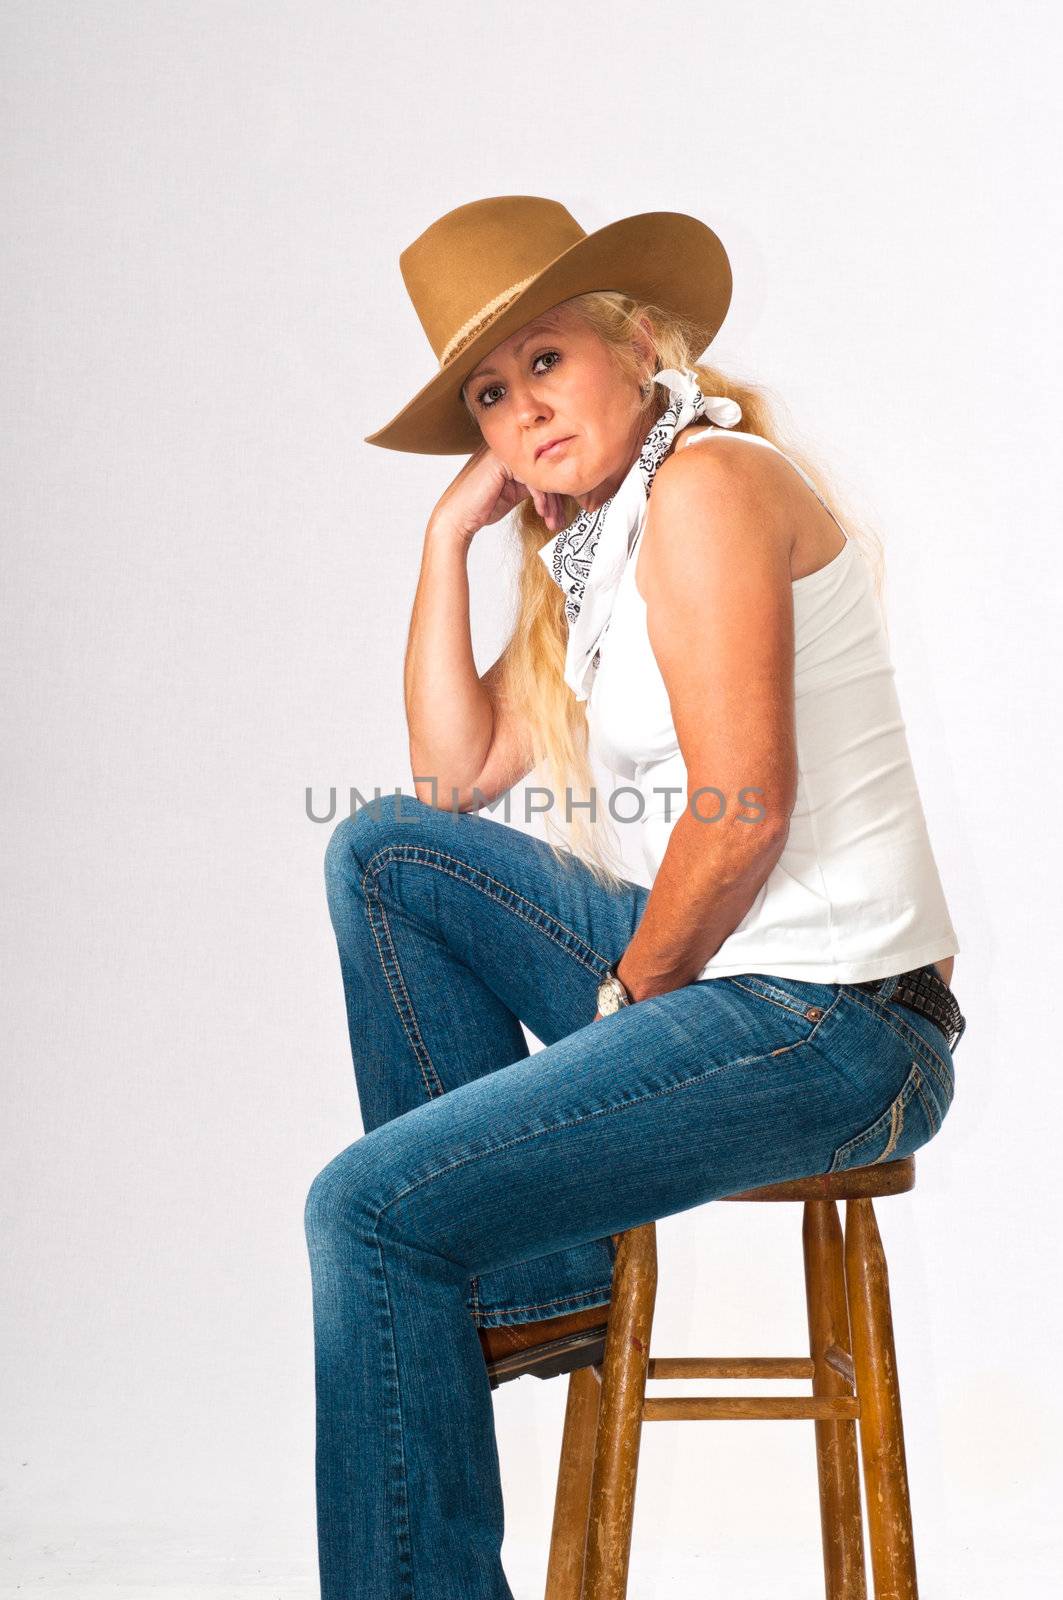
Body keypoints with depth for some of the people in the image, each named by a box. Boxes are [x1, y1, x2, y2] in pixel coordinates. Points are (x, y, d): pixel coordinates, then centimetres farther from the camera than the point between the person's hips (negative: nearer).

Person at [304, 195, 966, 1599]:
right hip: (725, 975, 10)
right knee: (381, 852, 13)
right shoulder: (595, 547, 16)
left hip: (829, 1022, -10)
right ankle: (530, 1281, 13)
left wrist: (626, 993, -6)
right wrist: (451, 536, 8)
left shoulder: (708, 481, -12)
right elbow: (456, 776, 13)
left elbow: (745, 807, -20)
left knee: (369, 1209, -13)